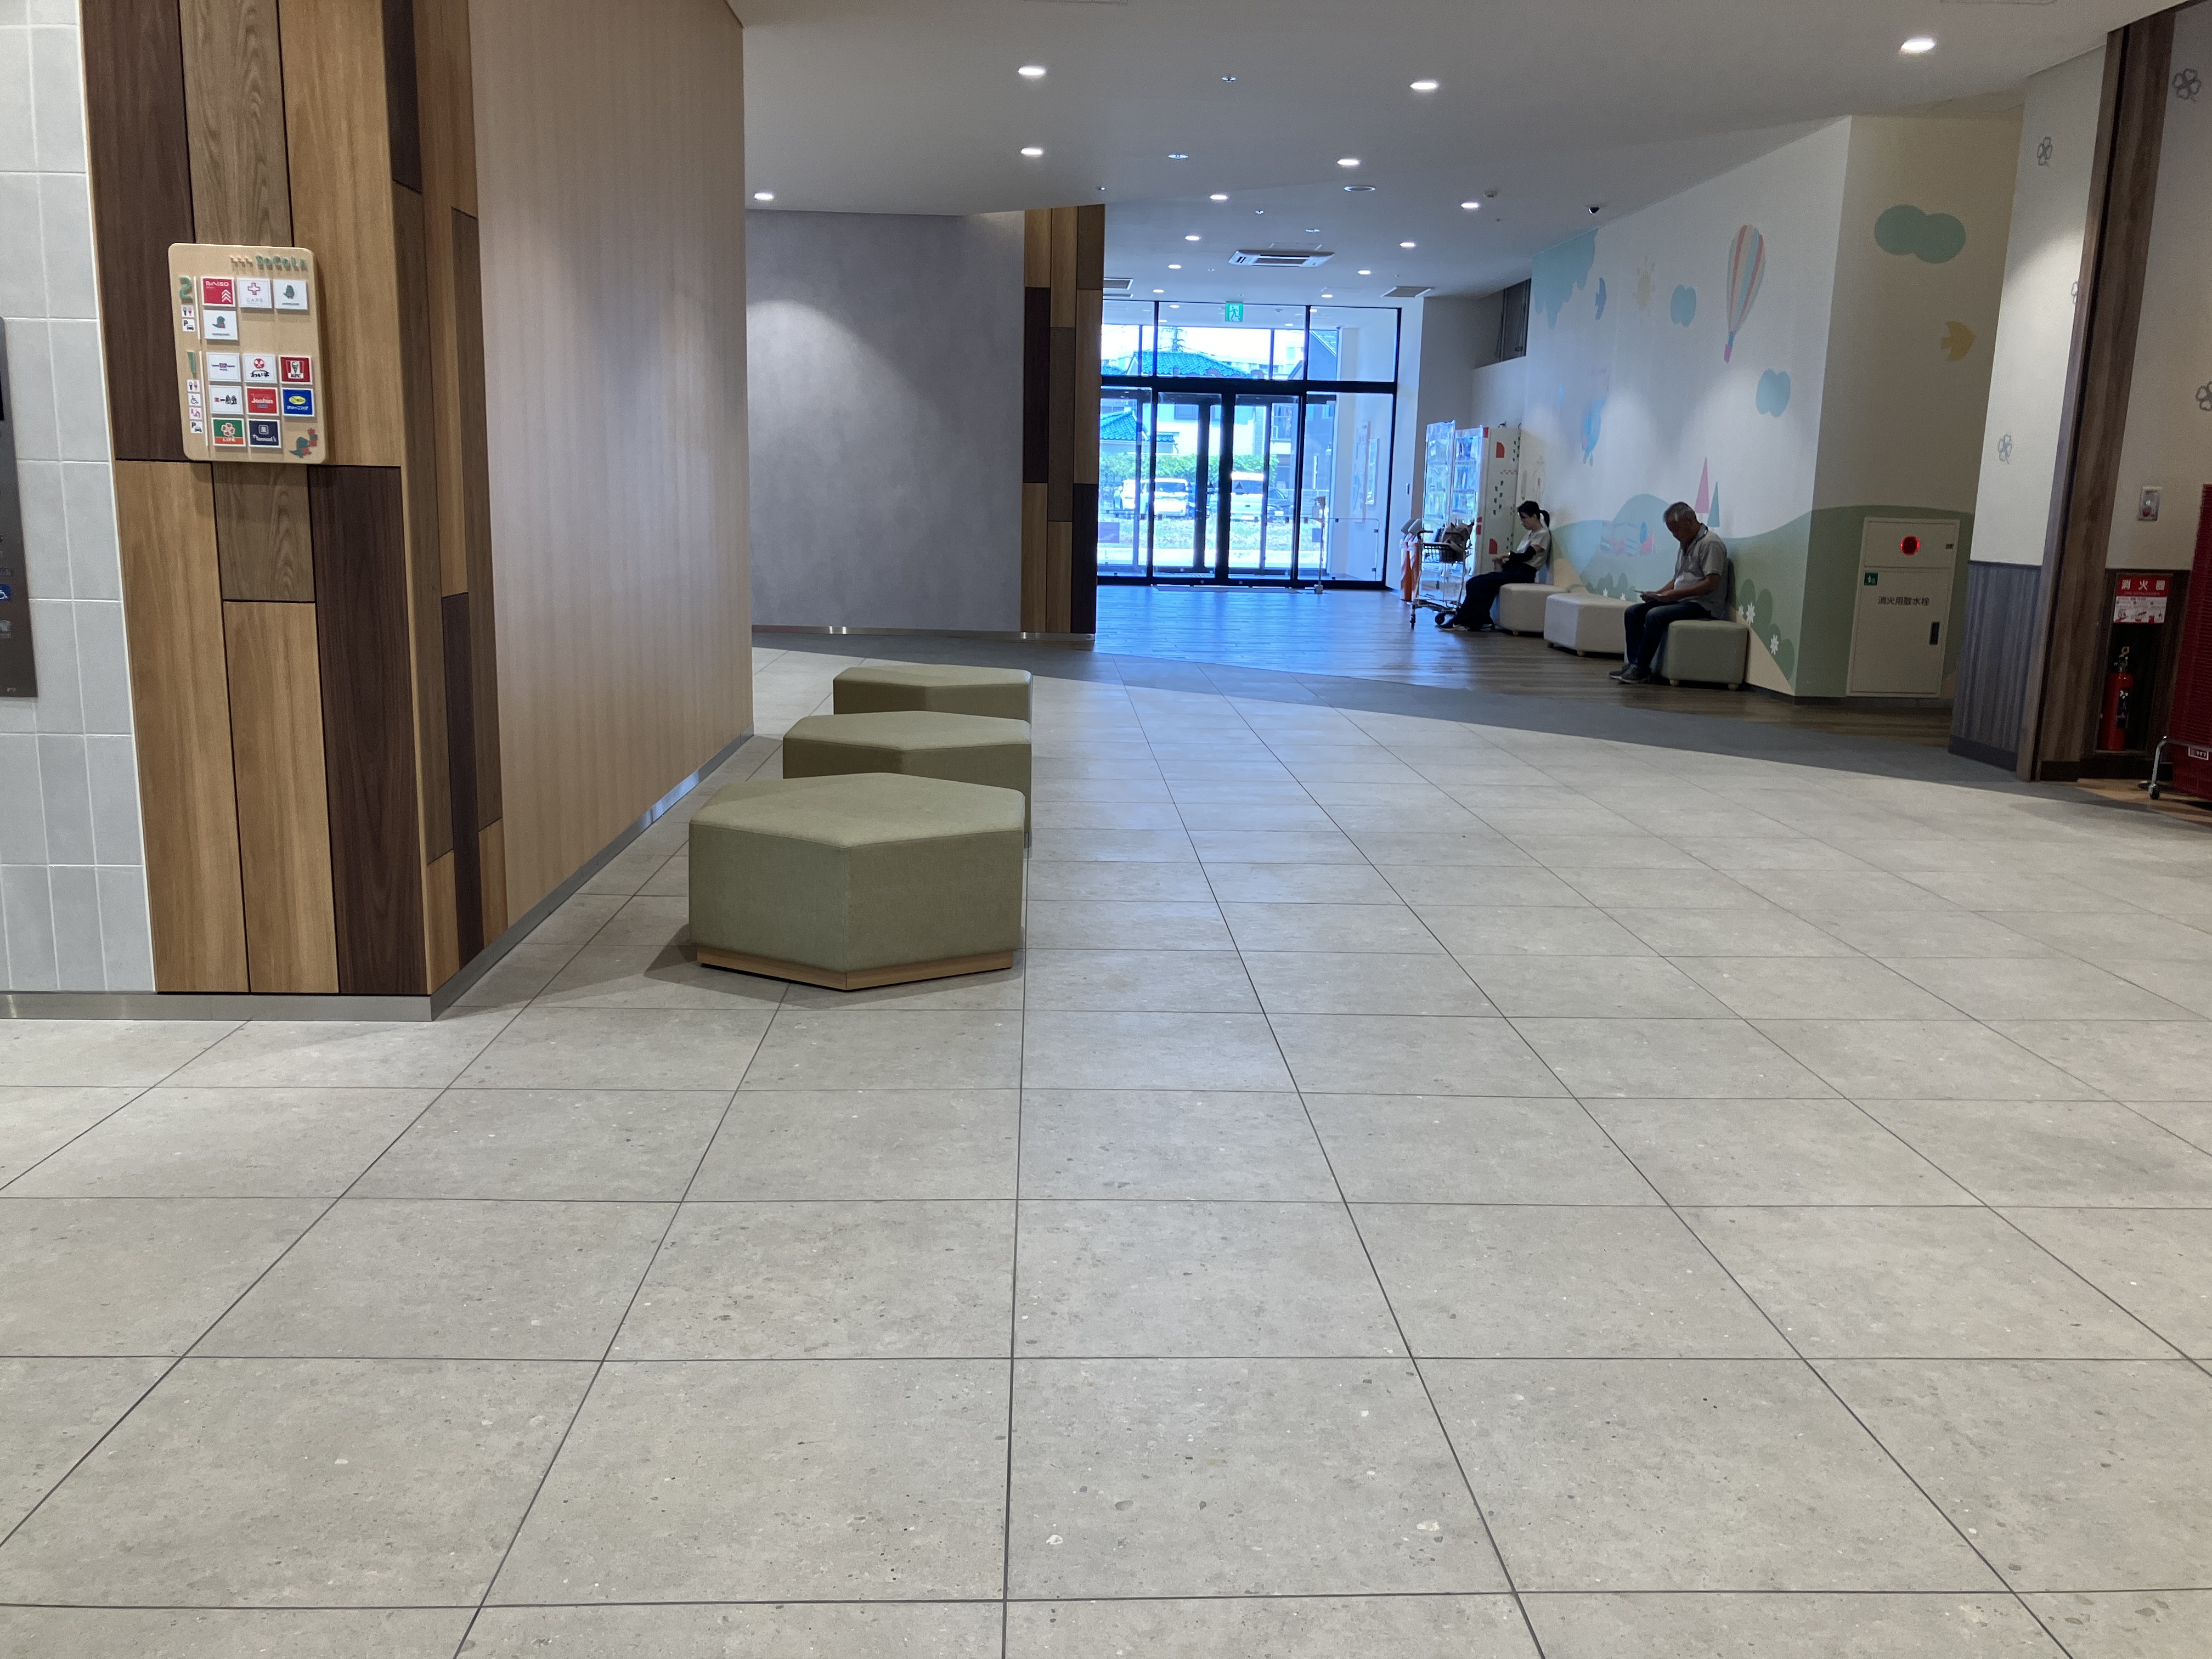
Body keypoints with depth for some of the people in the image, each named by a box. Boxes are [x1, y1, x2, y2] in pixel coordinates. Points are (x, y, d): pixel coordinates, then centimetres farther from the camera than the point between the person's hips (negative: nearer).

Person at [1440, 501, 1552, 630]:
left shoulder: (1543, 534, -4)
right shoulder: (1531, 533, 25)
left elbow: (1527, 556, -15)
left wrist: (1507, 555, -5)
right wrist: (1506, 563, 2)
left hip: (1523, 573, -10)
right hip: (1514, 570, 10)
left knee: (1479, 584, -24)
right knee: (1473, 582, -10)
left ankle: (1459, 621, -24)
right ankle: (1483, 620, -16)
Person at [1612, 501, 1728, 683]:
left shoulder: (1711, 544, -11)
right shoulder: (1686, 546, 20)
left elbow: (1712, 583, -20)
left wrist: (1675, 594, -23)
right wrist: (1657, 594, 6)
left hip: (1703, 605, -10)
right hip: (1681, 601, 10)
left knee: (1655, 615, -29)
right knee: (1633, 612, -2)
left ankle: (1641, 668, -23)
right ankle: (1634, 663, -12)